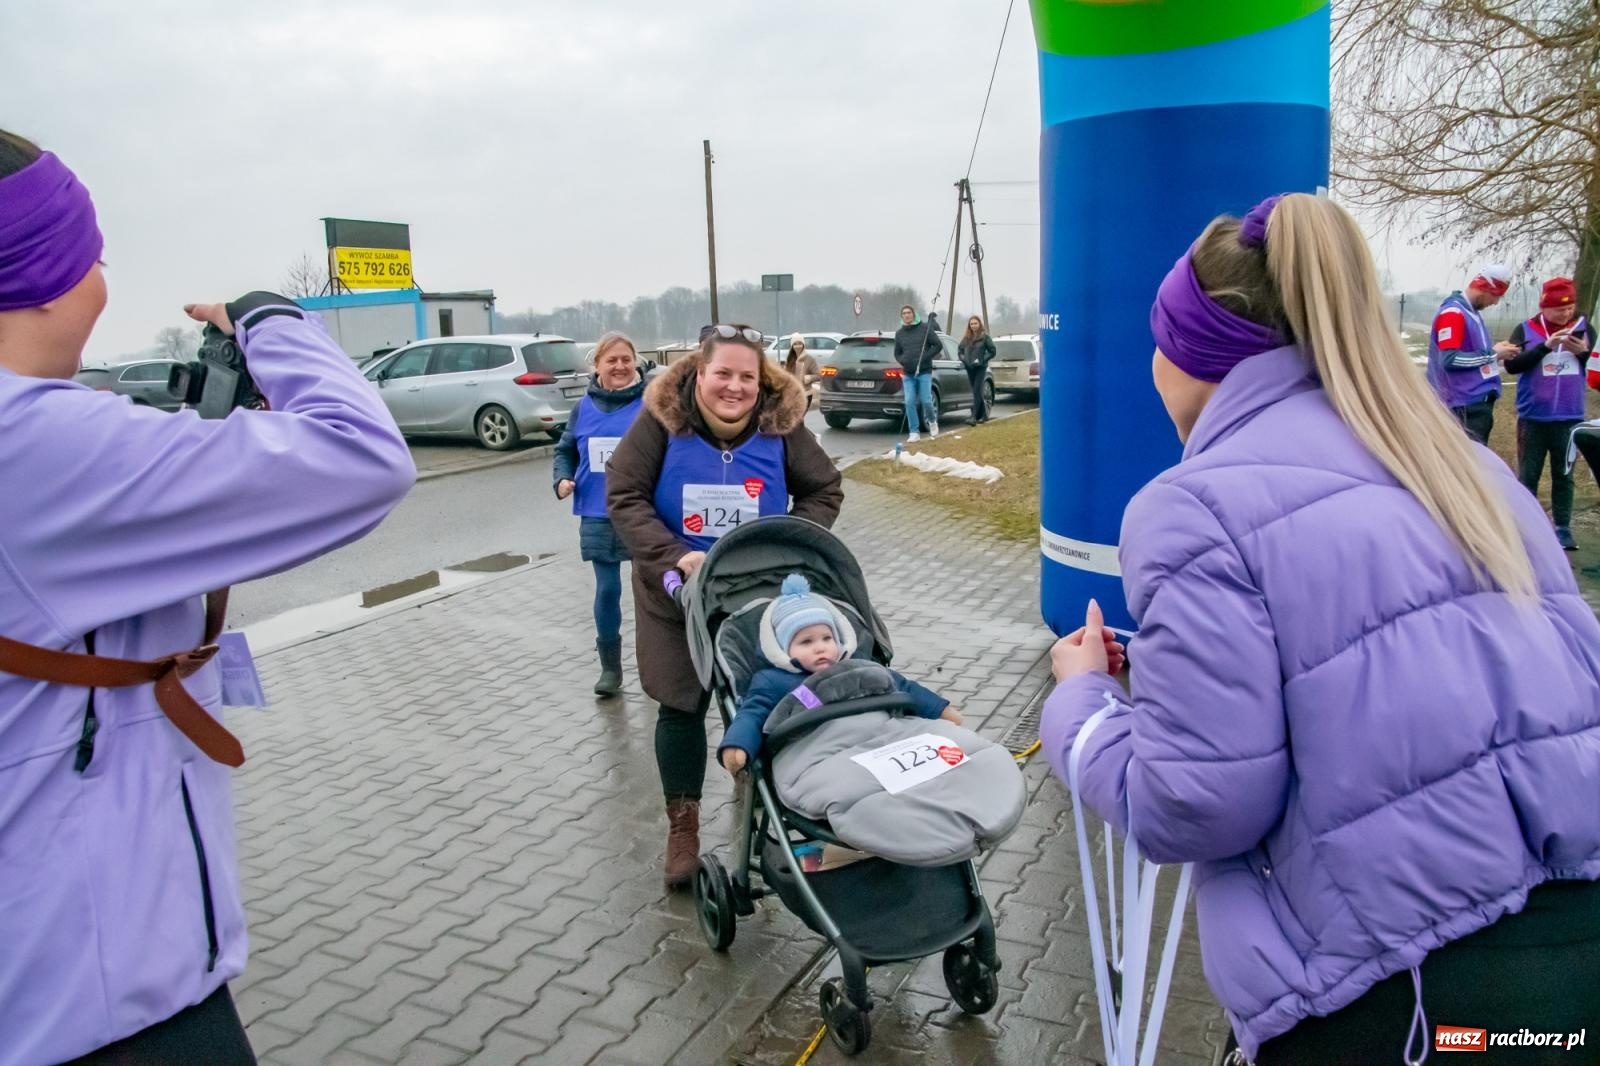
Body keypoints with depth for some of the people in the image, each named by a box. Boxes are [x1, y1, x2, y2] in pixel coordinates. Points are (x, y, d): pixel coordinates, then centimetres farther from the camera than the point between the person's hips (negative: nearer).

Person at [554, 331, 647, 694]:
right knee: (607, 590, 4)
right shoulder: (585, 407, 5)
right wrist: (562, 479, -2)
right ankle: (610, 668, 17)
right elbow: (565, 450, 16)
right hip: (598, 516, 2)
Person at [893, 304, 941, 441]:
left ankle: (932, 420, 26)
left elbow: (938, 346, -1)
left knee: (926, 401, -6)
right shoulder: (899, 333, 10)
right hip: (908, 374, 3)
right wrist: (904, 361, -4)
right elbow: (897, 353, 19)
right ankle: (914, 432, 2)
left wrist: (924, 358, -13)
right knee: (910, 403, -5)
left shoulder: (925, 328, 0)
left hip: (924, 372, -3)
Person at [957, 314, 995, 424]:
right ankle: (984, 415, 24)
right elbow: (959, 349, 16)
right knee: (977, 392, 12)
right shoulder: (966, 337, 9)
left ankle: (974, 417, -17)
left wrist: (982, 360, -12)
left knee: (977, 392, -12)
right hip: (969, 368, 5)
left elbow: (992, 351, -3)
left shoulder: (985, 337, -4)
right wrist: (963, 359, -1)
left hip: (980, 368, -5)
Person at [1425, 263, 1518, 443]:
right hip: (1466, 406, -10)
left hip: (1479, 401, 10)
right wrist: (1491, 354, -14)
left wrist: (1496, 352, 5)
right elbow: (1449, 359, -23)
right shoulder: (1453, 312, -14)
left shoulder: (1473, 312, 16)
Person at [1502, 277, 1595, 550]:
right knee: (1528, 475, 5)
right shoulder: (1525, 330, -1)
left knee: (1564, 476, 7)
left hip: (1569, 418, 2)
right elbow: (1512, 364, -13)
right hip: (1533, 417, -1)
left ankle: (1563, 528, 13)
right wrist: (1546, 346, -22)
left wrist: (1584, 352, -16)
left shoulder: (1584, 329, 5)